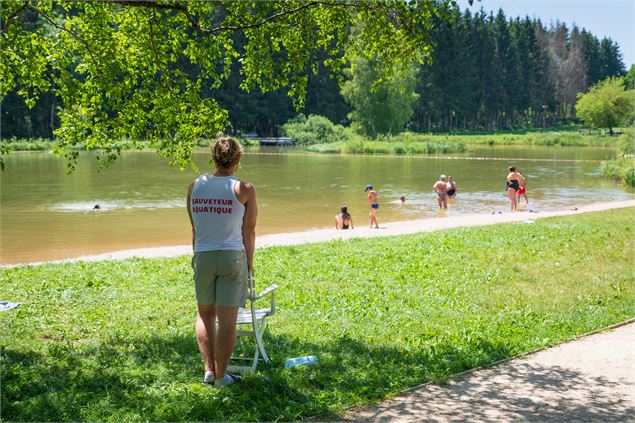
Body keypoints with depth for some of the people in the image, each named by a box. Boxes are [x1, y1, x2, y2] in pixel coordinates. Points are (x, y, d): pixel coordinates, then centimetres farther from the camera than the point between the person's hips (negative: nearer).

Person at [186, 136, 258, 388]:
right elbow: (249, 232, -1)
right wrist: (249, 264, 9)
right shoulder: (244, 189, -4)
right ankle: (220, 376, 10)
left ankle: (209, 369, 18)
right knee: (227, 320, 3)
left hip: (203, 256, 3)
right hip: (233, 256, -3)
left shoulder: (195, 186, 5)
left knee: (205, 314, 19)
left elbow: (195, 229, 11)